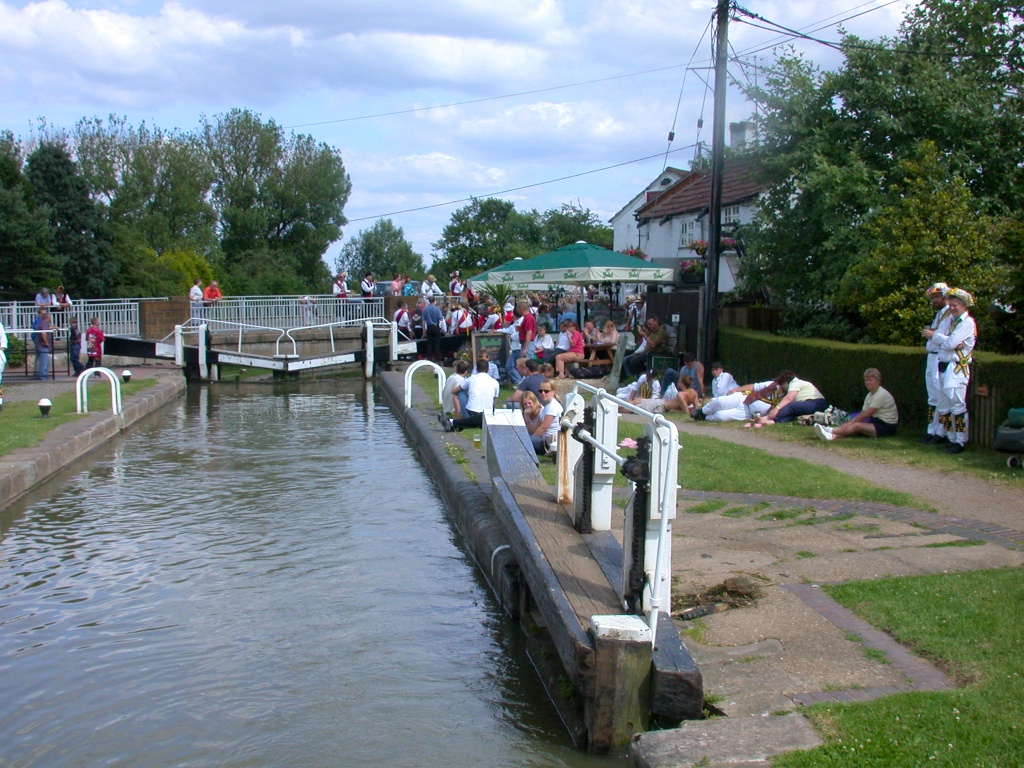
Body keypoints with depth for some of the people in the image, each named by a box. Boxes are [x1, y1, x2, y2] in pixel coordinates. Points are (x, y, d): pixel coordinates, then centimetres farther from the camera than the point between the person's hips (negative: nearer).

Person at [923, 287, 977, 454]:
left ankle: (961, 442, -6)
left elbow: (951, 343, -17)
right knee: (943, 405, 11)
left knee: (958, 405, -9)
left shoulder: (968, 323, -8)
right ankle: (949, 437, 20)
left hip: (958, 368, -8)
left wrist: (935, 336, -4)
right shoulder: (949, 319, 14)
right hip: (944, 366, 8)